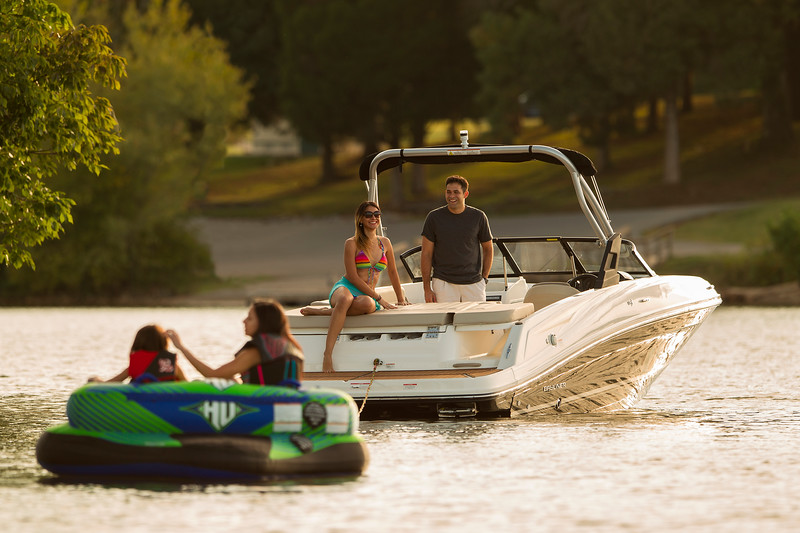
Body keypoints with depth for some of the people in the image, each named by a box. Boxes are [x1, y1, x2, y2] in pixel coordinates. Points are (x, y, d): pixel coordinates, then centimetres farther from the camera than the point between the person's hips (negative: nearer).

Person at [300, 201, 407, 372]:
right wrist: (378, 297, -10)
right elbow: (352, 276, -6)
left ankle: (325, 311, -21)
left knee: (368, 304, -39)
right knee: (345, 299, -44)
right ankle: (327, 354, -49)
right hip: (345, 288, -3)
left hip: (367, 294, 3)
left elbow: (392, 272, 28)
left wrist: (400, 298, 30)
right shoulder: (352, 243, 1)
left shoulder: (385, 243, 16)